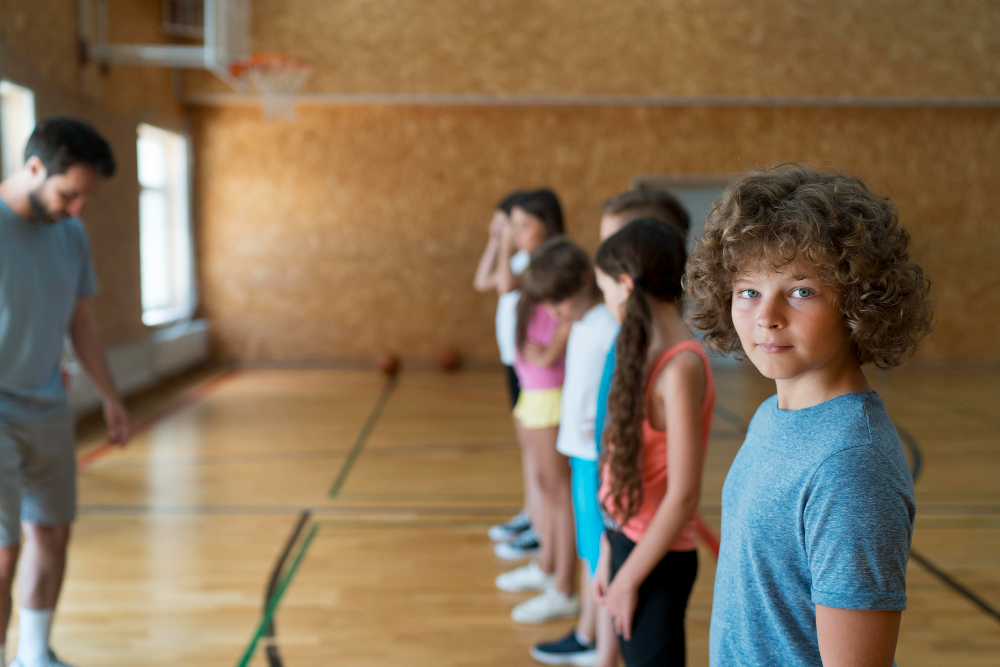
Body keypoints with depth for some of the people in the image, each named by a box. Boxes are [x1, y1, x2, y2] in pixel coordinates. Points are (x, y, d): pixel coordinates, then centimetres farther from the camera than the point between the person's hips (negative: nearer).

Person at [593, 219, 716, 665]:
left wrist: (628, 578, -15)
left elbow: (683, 495, -21)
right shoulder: (651, 356, 5)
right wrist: (610, 552, 11)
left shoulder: (680, 368, -21)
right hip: (629, 542, 8)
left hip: (657, 560, -8)